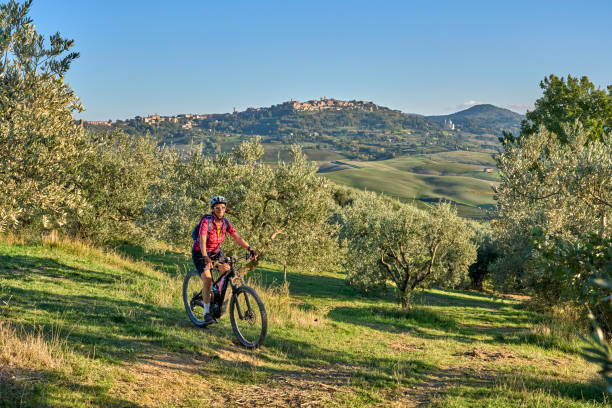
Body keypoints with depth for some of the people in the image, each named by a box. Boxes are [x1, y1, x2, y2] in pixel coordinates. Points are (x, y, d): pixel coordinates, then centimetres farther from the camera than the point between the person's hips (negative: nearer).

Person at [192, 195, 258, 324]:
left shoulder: (225, 222, -9)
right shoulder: (206, 221, -25)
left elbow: (237, 237, -13)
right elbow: (202, 240, -37)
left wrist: (250, 249, -26)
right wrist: (205, 257, -51)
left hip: (216, 252, 5)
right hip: (200, 253, -5)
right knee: (208, 281, -19)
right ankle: (207, 312, -5)